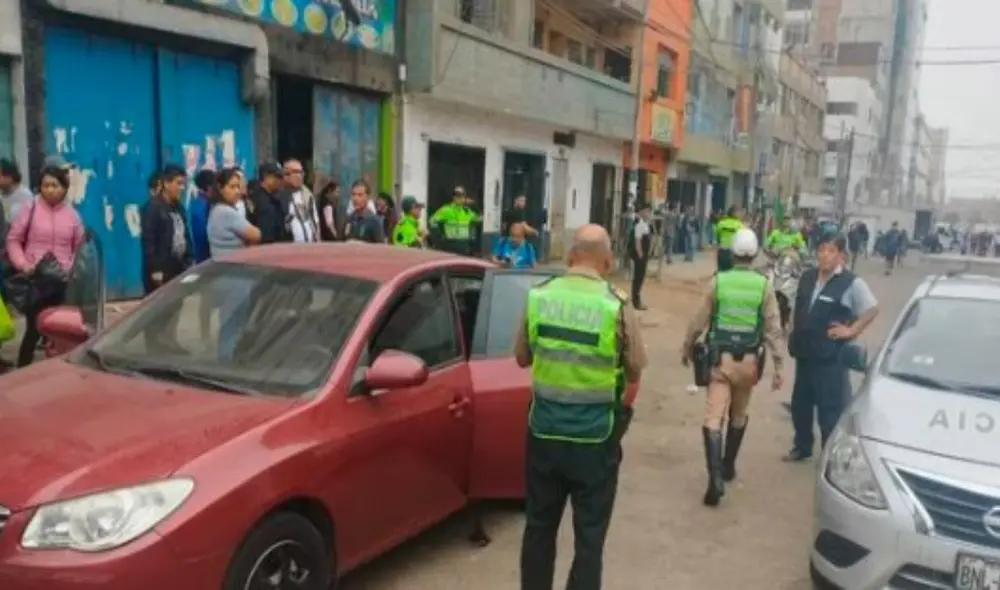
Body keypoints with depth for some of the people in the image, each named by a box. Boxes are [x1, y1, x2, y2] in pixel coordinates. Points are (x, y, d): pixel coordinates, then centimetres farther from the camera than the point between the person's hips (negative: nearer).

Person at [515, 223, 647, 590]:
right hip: (595, 436, -3)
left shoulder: (538, 296, -4)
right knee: (589, 534, 11)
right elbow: (636, 369, -2)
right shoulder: (617, 305, -13)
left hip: (544, 429, 3)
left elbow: (522, 358, 7)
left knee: (539, 525, 18)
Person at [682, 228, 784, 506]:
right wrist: (778, 366, 1)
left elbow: (700, 320, 1)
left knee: (713, 417, -5)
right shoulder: (764, 285, -3)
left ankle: (716, 476, -19)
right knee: (738, 415, 22)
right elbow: (773, 328, -4)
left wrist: (687, 348, 16)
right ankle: (728, 466, 35)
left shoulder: (719, 281, -5)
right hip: (749, 360, 2)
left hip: (721, 357, -2)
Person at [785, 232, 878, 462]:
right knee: (800, 404, 17)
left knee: (830, 409, 1)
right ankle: (802, 447, 35)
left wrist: (852, 330, -11)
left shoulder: (852, 283, -12)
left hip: (831, 357, -6)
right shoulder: (807, 277, 7)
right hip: (804, 353, 6)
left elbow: (872, 309, -8)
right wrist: (794, 334, 12)